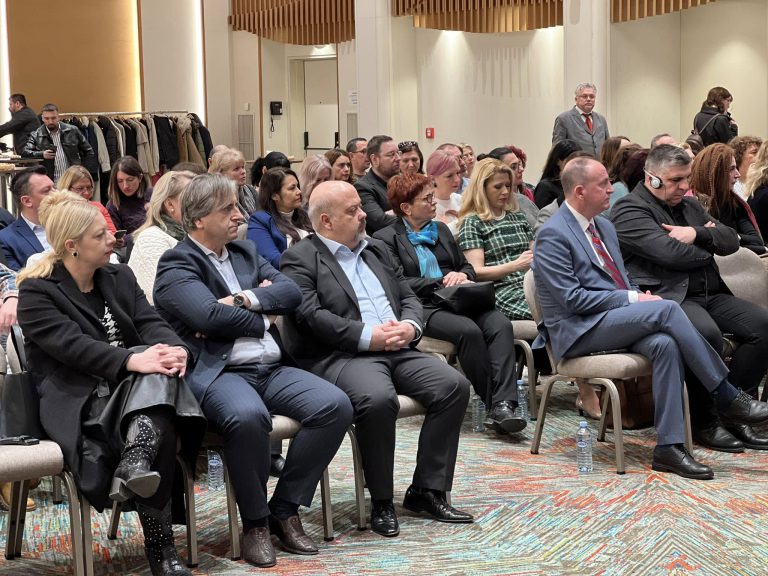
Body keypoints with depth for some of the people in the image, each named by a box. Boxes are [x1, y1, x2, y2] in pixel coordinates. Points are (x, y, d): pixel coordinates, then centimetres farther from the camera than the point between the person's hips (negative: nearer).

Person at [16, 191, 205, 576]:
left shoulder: (119, 277, 18)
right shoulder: (36, 293, -1)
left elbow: (150, 323, 3)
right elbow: (71, 345, -19)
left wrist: (173, 349, -24)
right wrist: (131, 360, -36)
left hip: (133, 387, 5)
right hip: (76, 402, -5)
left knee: (161, 374, -34)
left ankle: (133, 468, -54)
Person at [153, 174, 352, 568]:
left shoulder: (246, 252, 22)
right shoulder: (176, 265, 0)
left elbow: (291, 291, 8)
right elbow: (210, 316, -17)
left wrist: (246, 300, -9)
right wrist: (263, 318, -1)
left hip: (272, 369, 7)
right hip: (217, 372, -7)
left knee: (336, 406, -18)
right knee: (248, 416, -39)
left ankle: (284, 509, -4)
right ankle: (255, 522, -15)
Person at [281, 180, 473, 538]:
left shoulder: (377, 250, 24)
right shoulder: (300, 259, 1)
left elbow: (409, 297, 22)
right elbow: (310, 316, -13)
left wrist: (410, 326, -3)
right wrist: (368, 337, -19)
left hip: (397, 349, 7)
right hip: (340, 356, -7)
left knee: (454, 386, -14)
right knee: (377, 399, -36)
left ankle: (427, 491, -5)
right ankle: (381, 501, -17)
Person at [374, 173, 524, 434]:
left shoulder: (441, 229, 25)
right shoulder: (386, 238, 5)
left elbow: (467, 266, 27)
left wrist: (462, 276, 3)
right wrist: (441, 282, -8)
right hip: (422, 307, -5)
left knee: (500, 323, -26)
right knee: (468, 330, -34)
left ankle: (503, 405, -36)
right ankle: (495, 403, -24)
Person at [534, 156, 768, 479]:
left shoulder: (604, 226, 18)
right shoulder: (553, 235, -10)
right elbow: (572, 298, -16)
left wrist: (638, 295, -1)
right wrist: (632, 298, -16)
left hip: (614, 320, 8)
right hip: (578, 331, -7)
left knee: (664, 344, -26)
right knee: (667, 309, -26)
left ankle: (668, 447, -26)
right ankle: (727, 398, -17)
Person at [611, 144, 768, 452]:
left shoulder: (689, 205, 24)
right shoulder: (630, 210, -3)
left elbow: (731, 240, 16)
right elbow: (671, 252, -16)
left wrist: (697, 234, -5)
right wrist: (709, 246, 3)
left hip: (710, 294, 8)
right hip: (667, 297, -8)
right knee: (706, 333, -36)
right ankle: (704, 422, -18)